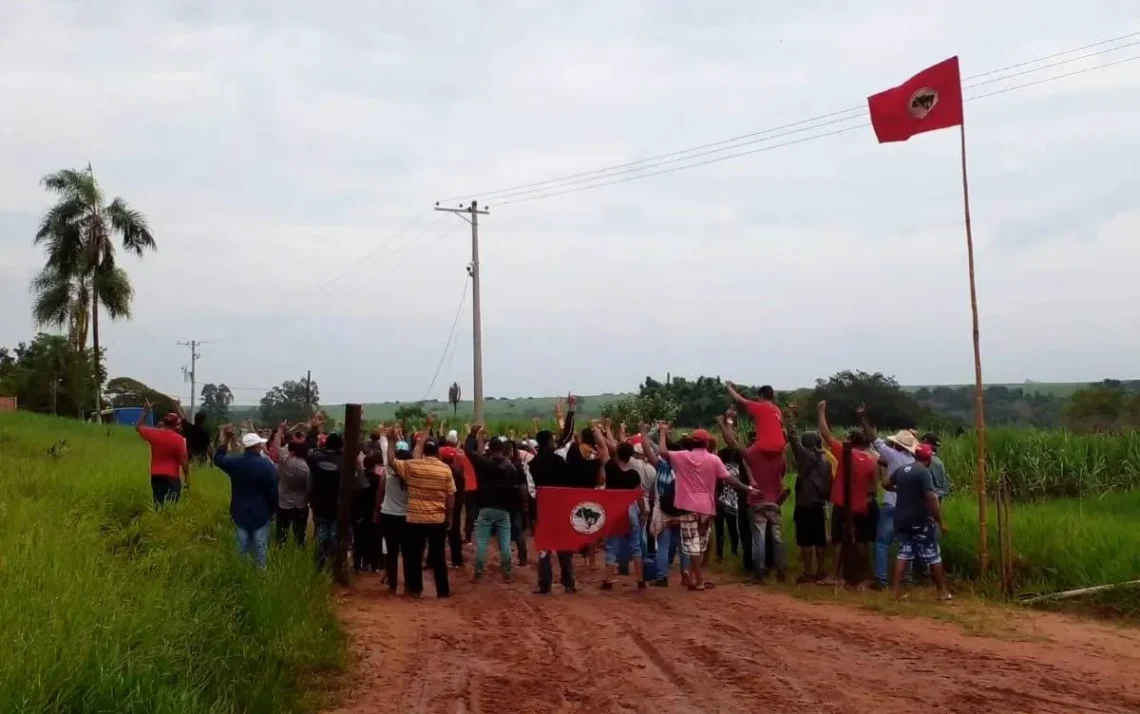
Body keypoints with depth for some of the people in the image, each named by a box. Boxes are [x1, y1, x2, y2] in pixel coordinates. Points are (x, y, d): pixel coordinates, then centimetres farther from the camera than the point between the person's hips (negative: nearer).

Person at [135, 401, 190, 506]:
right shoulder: (178, 439, -11)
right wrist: (187, 477, -4)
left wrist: (146, 411, 23)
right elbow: (184, 459, -11)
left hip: (156, 476, 4)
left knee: (158, 505, 10)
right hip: (172, 477, -4)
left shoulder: (154, 434, 0)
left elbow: (138, 427, 19)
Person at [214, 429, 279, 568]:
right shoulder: (267, 465, -19)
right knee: (260, 548, 6)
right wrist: (273, 509, 1)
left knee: (242, 546, 16)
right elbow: (273, 490, -13)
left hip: (240, 512, 4)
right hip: (261, 513, -4)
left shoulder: (235, 462, -8)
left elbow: (218, 459, 14)